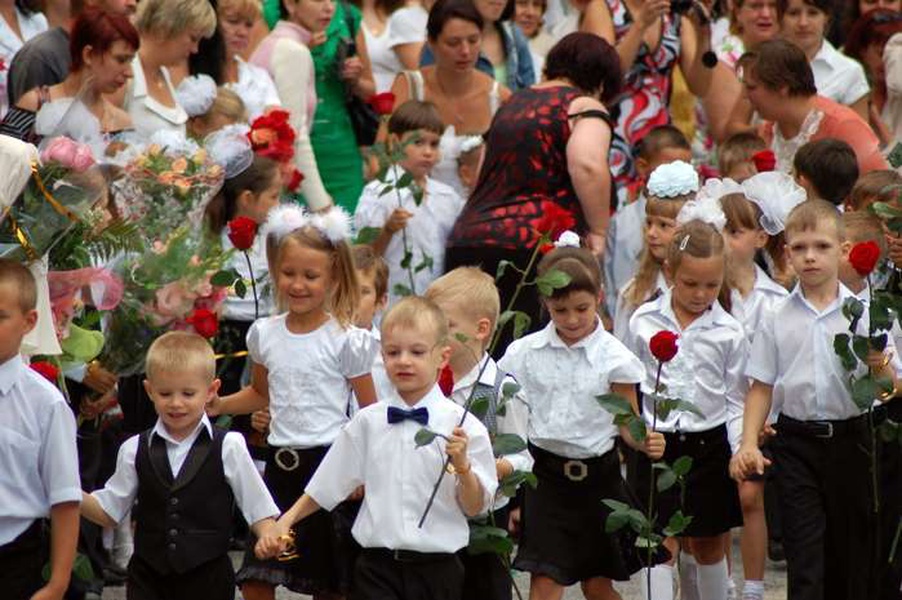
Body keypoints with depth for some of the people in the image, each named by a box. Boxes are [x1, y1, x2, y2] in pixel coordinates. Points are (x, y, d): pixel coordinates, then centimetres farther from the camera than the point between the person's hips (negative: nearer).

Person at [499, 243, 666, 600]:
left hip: (596, 473, 0)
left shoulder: (614, 357, -6)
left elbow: (627, 422, -2)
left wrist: (645, 441, -22)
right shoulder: (525, 353, -2)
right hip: (544, 473, 1)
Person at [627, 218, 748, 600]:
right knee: (661, 543, -3)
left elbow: (736, 400, 1)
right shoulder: (643, 322, -1)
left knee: (708, 545, 12)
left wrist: (742, 447, -8)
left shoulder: (729, 332, -3)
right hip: (656, 444, 0)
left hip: (709, 444, 0)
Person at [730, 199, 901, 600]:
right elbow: (761, 387, 4)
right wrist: (748, 444, -6)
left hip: (849, 436, 0)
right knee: (804, 549, -4)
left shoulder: (864, 312, -2)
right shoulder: (777, 319, 1)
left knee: (852, 542, 11)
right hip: (796, 441, 0)